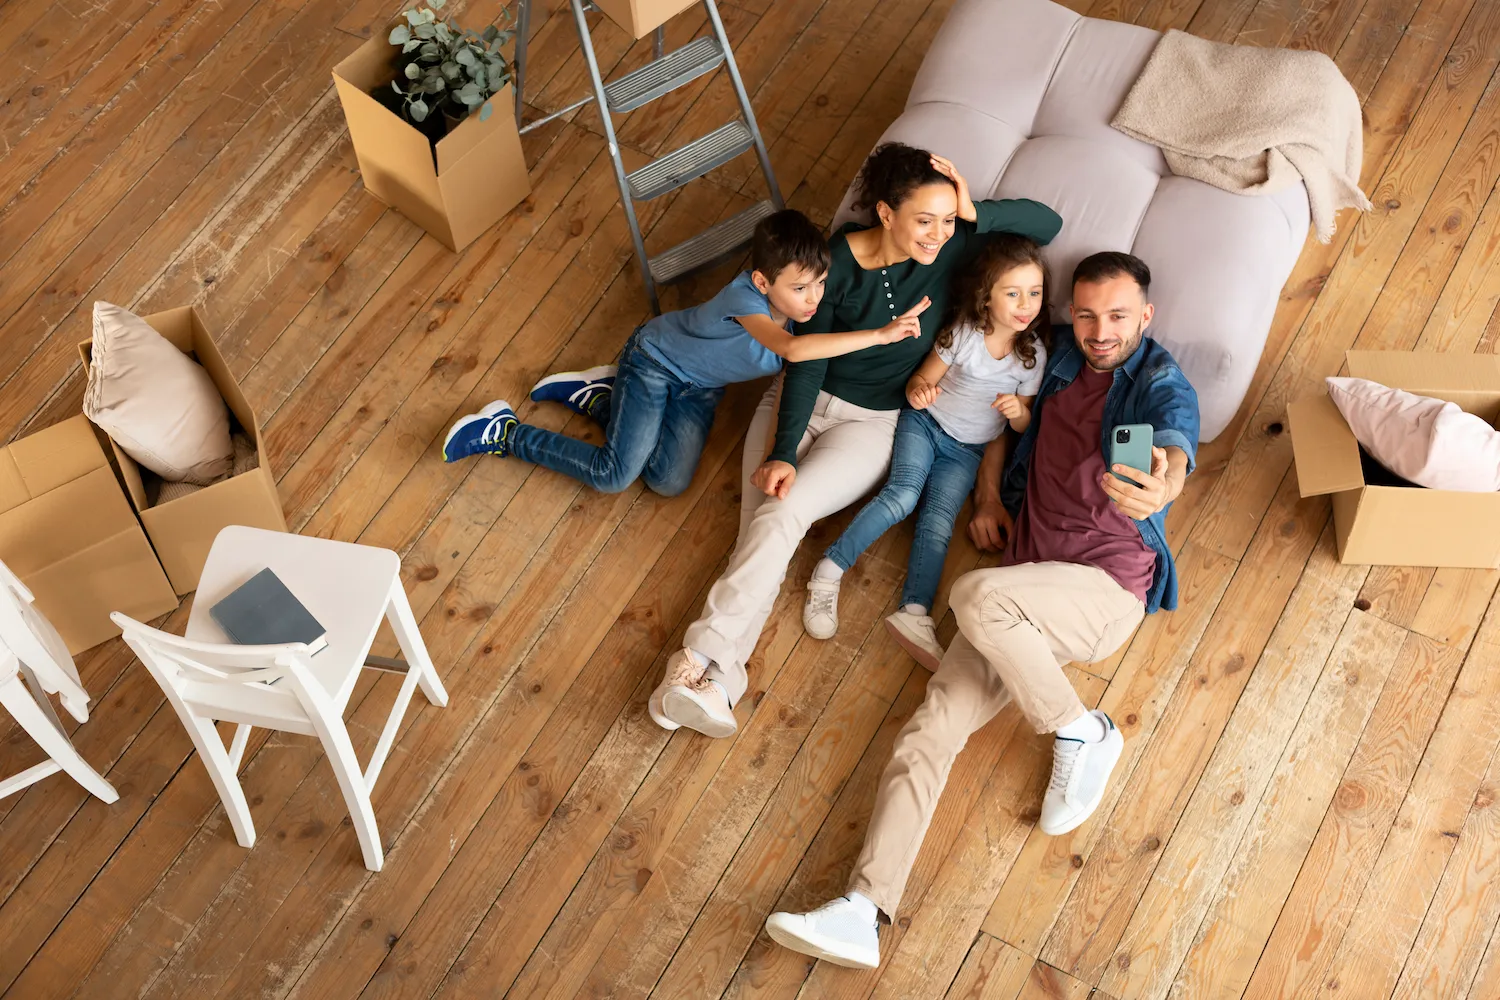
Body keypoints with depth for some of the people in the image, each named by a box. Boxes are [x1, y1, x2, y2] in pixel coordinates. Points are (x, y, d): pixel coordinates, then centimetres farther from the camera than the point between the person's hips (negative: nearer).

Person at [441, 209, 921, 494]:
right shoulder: (746, 298, -39)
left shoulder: (805, 303, -18)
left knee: (669, 481, -5)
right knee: (615, 475, -12)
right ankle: (504, 432, 4)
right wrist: (879, 334, -60)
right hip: (655, 358, -7)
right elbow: (792, 348, -56)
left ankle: (596, 396, 15)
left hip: (700, 387, 7)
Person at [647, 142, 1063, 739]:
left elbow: (1047, 224, -9)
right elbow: (806, 359, -13)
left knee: (782, 516, -24)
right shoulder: (837, 261, -14)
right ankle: (718, 679, -26)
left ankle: (702, 655, -26)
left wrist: (974, 213, -25)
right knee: (762, 531, -18)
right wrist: (783, 452, -19)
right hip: (803, 400, 1)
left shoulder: (949, 247, -11)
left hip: (874, 422, -1)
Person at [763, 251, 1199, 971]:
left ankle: (1082, 734, -12)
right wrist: (988, 495, 15)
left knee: (977, 596, -35)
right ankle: (863, 908, -21)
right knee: (935, 722, -14)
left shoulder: (1160, 384, -4)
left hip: (1107, 591, -5)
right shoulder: (1059, 357, 13)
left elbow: (1175, 442, -27)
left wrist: (1162, 485, -52)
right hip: (1024, 597, 6)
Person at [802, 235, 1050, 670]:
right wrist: (919, 391, -29)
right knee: (903, 494, -26)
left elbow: (1023, 424, 5)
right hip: (924, 424, -1)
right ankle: (829, 571, -24)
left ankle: (915, 613, -33)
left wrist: (1018, 411, -20)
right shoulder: (964, 333, -11)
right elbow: (922, 379, -4)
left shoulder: (1033, 355, -4)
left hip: (966, 450, 2)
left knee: (938, 520, -19)